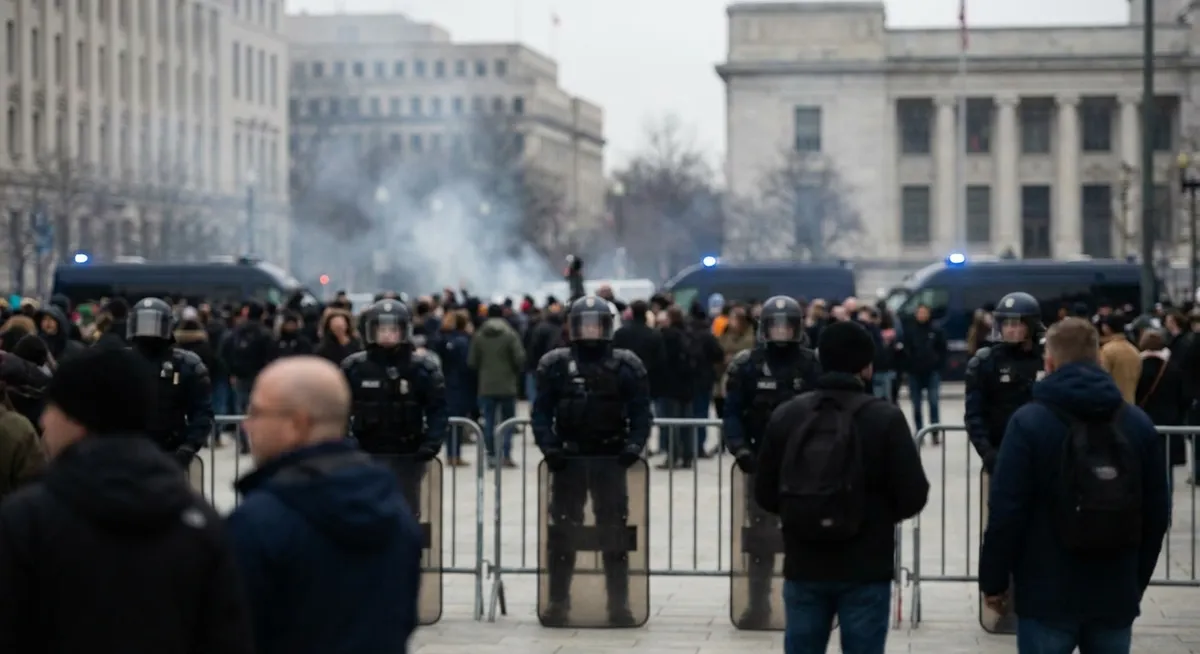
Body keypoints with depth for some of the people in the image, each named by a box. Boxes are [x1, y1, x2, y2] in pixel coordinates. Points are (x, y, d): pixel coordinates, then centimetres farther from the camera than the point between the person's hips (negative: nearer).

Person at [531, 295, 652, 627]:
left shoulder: (626, 365, 4)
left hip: (610, 459, 0)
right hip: (568, 459, 0)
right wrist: (548, 445, -12)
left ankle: (619, 604, 10)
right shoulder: (555, 364, 4)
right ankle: (558, 602, 12)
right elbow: (541, 411, 2)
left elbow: (640, 411, 2)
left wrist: (634, 444, -12)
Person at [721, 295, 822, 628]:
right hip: (761, 460, 1)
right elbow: (732, 412, -1)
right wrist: (740, 449, -15)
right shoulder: (746, 364, -1)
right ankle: (758, 603, 14)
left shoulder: (811, 365, -2)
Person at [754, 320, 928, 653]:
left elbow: (765, 494, 4)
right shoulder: (885, 417, -10)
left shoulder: (785, 416, 0)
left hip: (803, 566, 3)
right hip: (865, 570, -3)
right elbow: (913, 495, -10)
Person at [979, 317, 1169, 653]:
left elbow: (1006, 511, -11)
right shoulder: (1139, 423, 5)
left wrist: (993, 581, -1)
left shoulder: (1028, 422, -9)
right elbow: (1156, 515, 9)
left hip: (1048, 594, -4)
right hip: (1117, 595, 4)